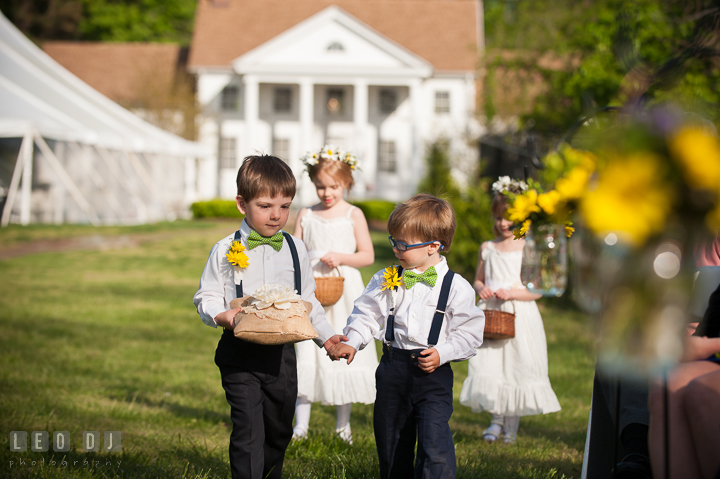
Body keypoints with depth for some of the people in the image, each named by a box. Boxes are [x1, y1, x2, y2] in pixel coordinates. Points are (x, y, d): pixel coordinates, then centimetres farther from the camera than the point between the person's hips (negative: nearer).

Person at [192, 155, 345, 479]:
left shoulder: (295, 249, 6)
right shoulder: (226, 251, -4)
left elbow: (308, 301, 13)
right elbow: (206, 297, -1)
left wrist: (326, 336, 3)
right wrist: (222, 315, -22)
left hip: (281, 353, 4)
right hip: (239, 353, -4)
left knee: (279, 430, 15)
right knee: (249, 432, -10)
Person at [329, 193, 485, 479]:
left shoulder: (456, 287, -5)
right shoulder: (385, 281, 4)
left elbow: (470, 332, -4)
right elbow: (367, 314, 8)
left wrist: (442, 353, -15)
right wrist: (352, 342, -7)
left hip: (433, 374, -4)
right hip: (393, 370, 4)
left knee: (435, 446, -16)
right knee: (390, 444, 13)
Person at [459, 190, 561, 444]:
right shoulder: (487, 248, 10)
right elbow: (478, 280, 19)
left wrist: (512, 293, -17)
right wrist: (480, 288, -4)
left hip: (520, 316, -3)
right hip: (490, 314, 3)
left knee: (517, 367, 0)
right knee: (488, 365, -6)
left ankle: (511, 426, 10)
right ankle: (496, 420, 6)